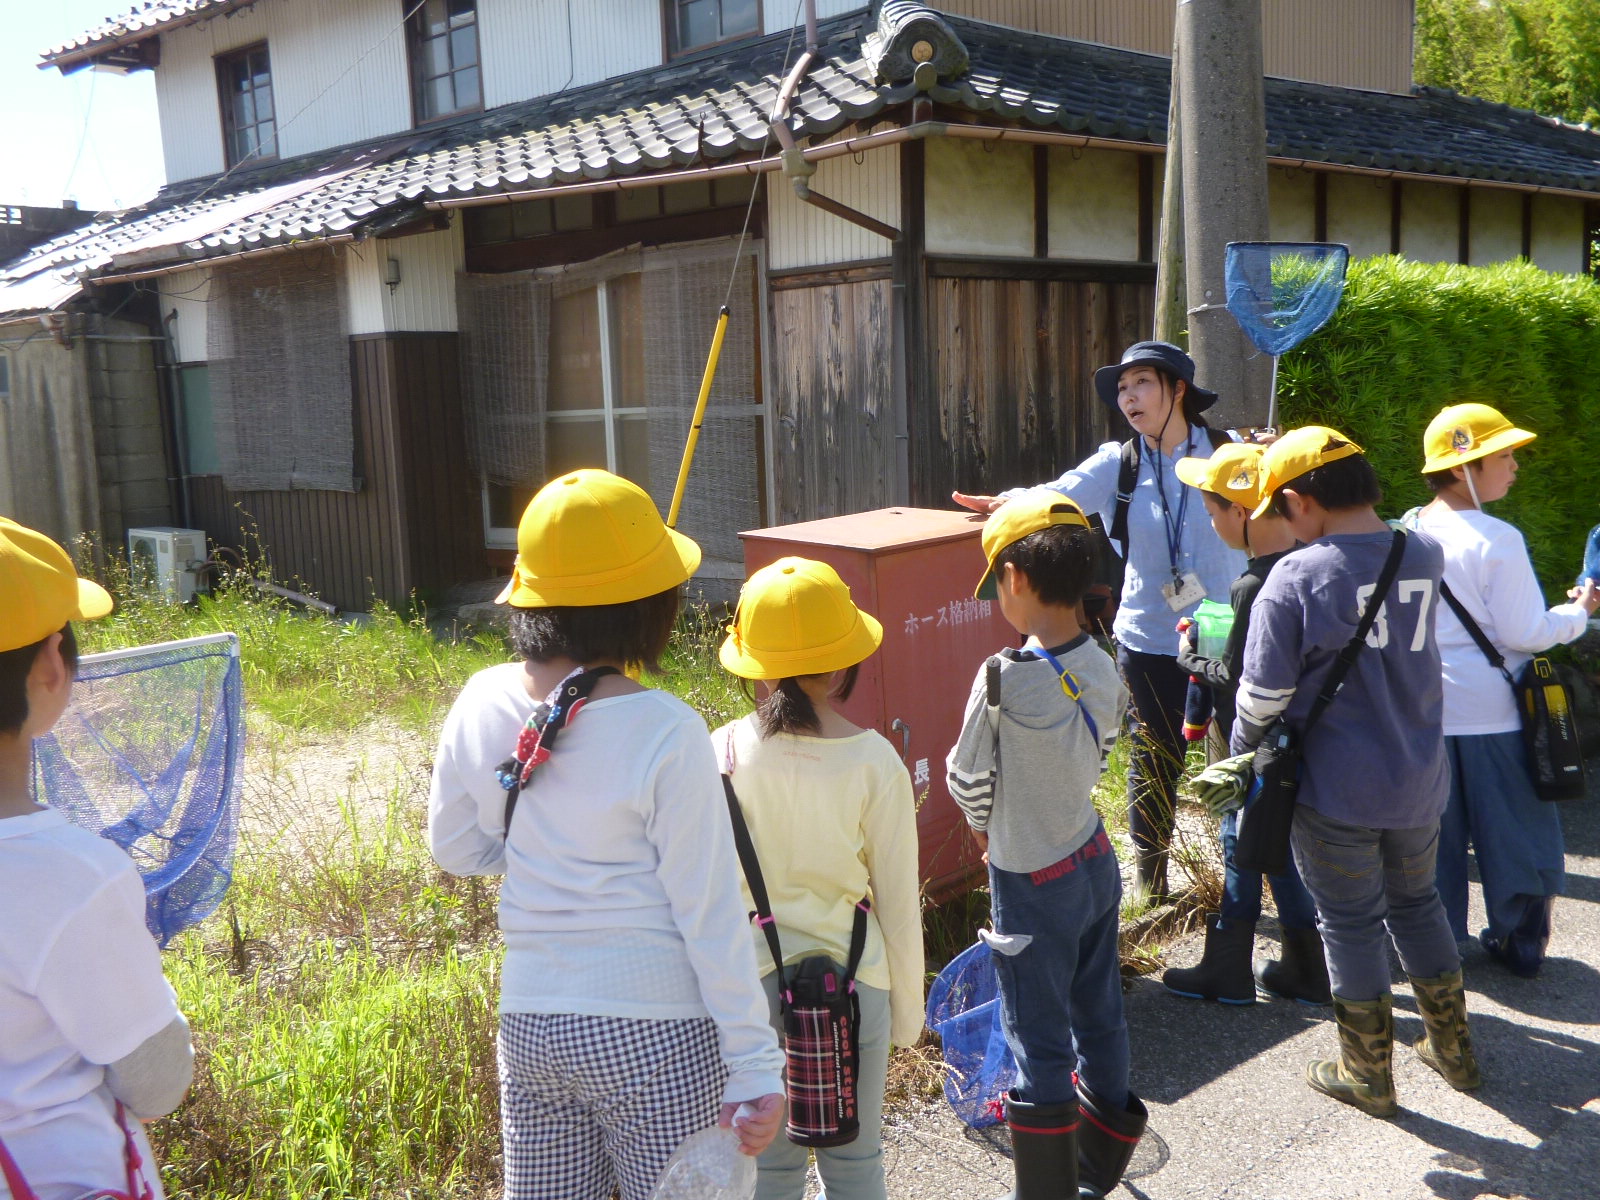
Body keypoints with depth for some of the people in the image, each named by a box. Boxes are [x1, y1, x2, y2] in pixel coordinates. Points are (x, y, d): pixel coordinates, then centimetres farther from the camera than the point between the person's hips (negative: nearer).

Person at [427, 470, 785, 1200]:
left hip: (529, 1025, 5)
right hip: (653, 1036, -5)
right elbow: (710, 917, -15)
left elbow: (455, 850, 10)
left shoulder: (482, 703, -4)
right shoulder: (665, 734, -19)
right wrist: (756, 1069, -7)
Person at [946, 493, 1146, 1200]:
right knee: (1099, 1021, 22)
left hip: (1033, 884, -7)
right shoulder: (1104, 671, -7)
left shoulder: (1004, 677, -26)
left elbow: (968, 782, -14)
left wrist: (985, 825, 7)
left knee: (1039, 1048, 8)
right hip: (1095, 862, 7)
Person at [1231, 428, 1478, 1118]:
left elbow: (1263, 697, -14)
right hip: (1420, 782, 5)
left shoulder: (1295, 579, -20)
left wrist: (1242, 758, 4)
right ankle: (1453, 1050, 38)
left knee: (1351, 925, 11)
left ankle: (1369, 1076, 25)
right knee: (1416, 904, 24)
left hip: (1334, 794, -5)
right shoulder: (1425, 557, -5)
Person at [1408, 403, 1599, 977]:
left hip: (1426, 709, 5)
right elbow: (1524, 632, -14)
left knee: (1435, 831, 13)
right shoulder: (1497, 539, -17)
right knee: (1512, 826, 11)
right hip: (1493, 712, -4)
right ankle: (1521, 943, 22)